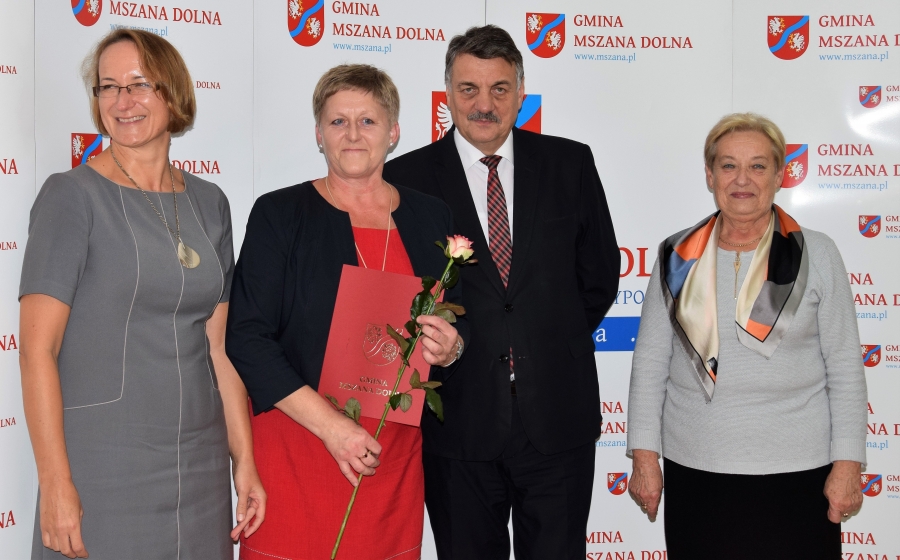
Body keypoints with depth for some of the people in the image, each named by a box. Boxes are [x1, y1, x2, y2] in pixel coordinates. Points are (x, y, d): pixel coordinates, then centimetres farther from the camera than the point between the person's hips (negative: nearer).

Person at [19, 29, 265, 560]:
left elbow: (219, 344, 10)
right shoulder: (72, 194, -7)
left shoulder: (209, 203, 7)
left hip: (200, 466, 5)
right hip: (100, 469, -4)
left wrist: (245, 461, 7)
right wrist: (55, 485, -16)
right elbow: (37, 348, -11)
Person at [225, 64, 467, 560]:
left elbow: (460, 324, 17)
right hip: (296, 448, -3)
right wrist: (330, 425, -16)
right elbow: (246, 338, -8)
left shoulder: (430, 217, 8)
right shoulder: (279, 214, -2)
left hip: (395, 455, 3)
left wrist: (451, 348, -8)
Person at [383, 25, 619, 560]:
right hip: (458, 420, -1)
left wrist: (556, 341, 6)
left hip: (558, 415, 1)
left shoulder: (570, 164, 4)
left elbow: (600, 272, 10)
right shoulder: (408, 178, -1)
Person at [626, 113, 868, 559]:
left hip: (796, 473, -1)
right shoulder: (678, 258, 4)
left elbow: (845, 370, 0)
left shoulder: (816, 255, 0)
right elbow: (649, 364, 5)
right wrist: (644, 456, 1)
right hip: (693, 471, 2)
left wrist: (847, 464, -4)